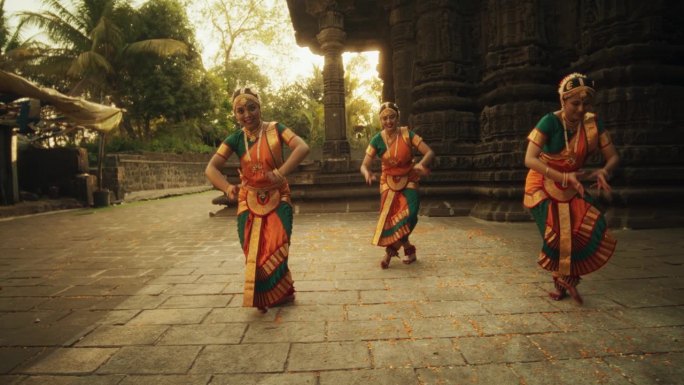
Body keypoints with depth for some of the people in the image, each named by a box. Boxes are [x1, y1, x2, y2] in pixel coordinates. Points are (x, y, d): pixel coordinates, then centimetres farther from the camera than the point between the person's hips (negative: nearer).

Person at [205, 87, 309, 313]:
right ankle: (264, 296, 29)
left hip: (277, 199, -2)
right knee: (253, 253, 7)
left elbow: (302, 148, -23)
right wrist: (227, 187, -33)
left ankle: (280, 293, 22)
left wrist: (281, 172, -38)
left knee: (274, 250, -4)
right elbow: (211, 168, -12)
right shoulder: (235, 139, -2)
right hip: (249, 202, 3)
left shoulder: (275, 129, -8)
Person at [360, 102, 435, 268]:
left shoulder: (407, 134, -12)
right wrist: (367, 173, -34)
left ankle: (391, 250, 4)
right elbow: (364, 165, -10)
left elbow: (429, 152, -17)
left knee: (409, 215, -18)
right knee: (391, 217, -7)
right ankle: (409, 250, 19)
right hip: (389, 183, 1)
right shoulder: (377, 140, -9)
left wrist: (421, 164, -39)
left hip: (408, 181, -1)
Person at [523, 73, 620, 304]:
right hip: (544, 186, -4)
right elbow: (530, 159, -31)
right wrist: (563, 177, -42)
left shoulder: (593, 123, -8)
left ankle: (566, 279, 10)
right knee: (557, 235, -11)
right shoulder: (550, 122, -21)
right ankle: (562, 281, 18)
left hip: (572, 187, 4)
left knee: (593, 229, -12)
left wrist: (603, 171, -28)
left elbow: (613, 157, -5)